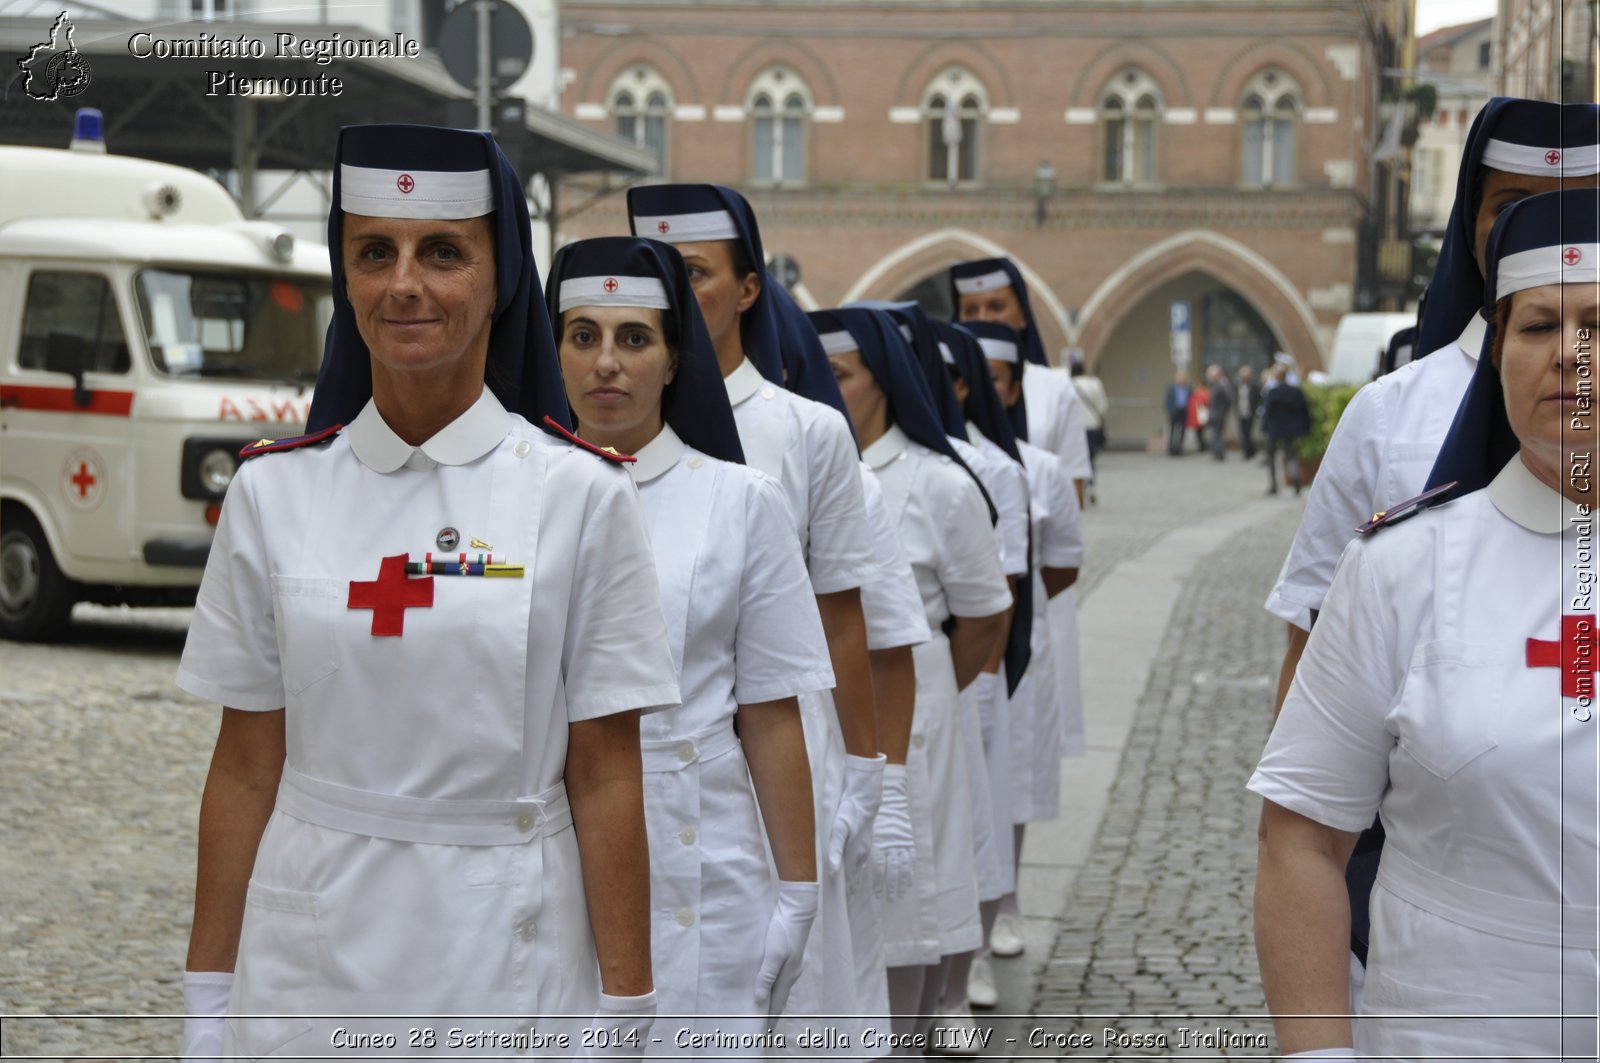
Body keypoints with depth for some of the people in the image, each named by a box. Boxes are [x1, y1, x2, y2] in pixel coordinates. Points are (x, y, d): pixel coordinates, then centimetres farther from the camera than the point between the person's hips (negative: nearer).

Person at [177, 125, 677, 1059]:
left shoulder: (580, 495, -6)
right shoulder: (275, 491, 0)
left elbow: (606, 777, -5)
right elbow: (246, 767, 4)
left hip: (508, 951, -2)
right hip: (309, 954, 2)